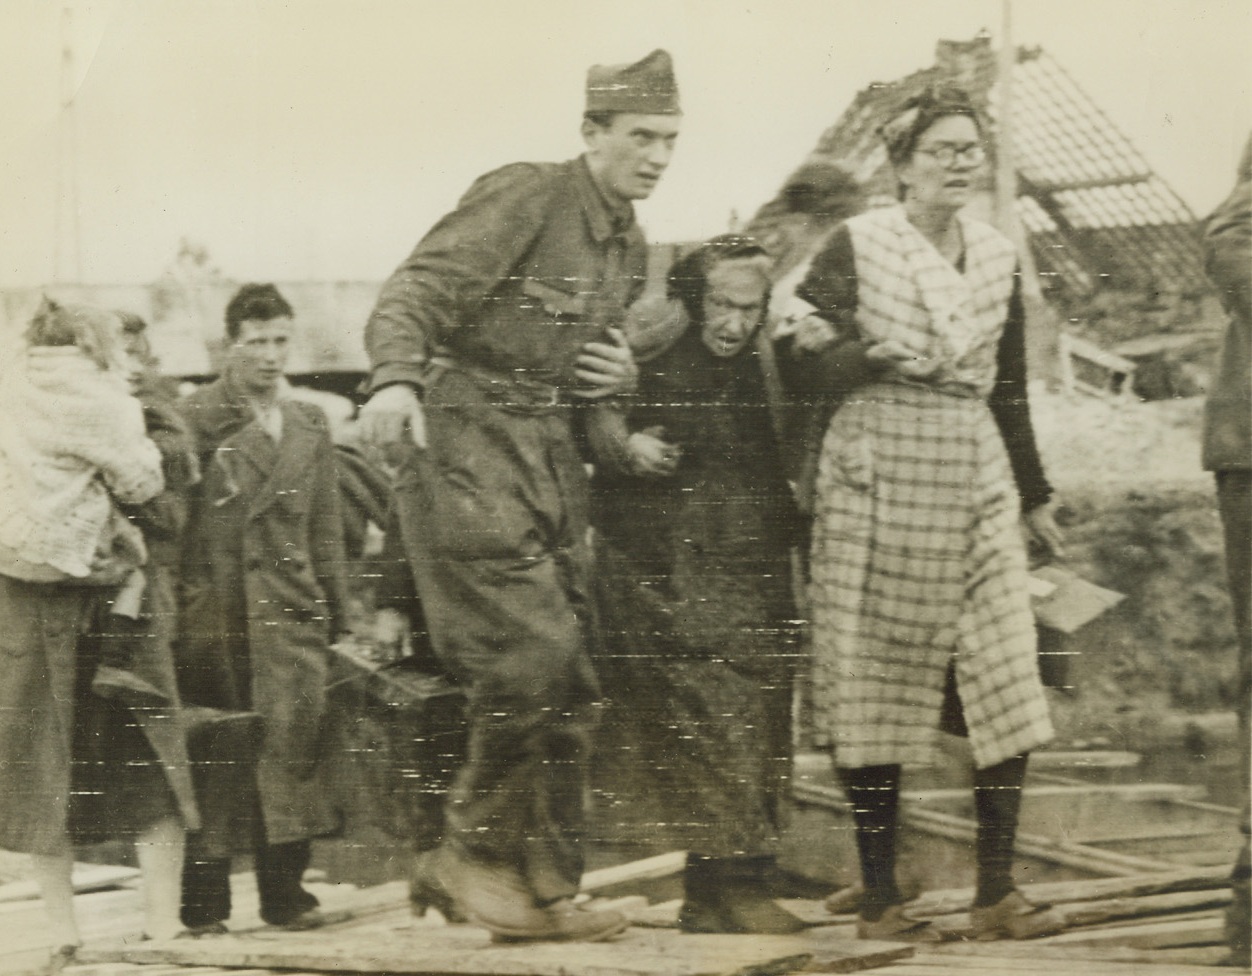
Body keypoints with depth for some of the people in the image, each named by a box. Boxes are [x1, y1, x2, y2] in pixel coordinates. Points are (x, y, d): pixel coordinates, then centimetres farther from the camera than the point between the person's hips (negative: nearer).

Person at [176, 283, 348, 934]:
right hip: (217, 615, -4)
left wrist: (334, 612, 14)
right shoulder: (197, 417, 0)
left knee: (293, 746, -3)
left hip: (291, 613, 4)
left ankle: (285, 890, 5)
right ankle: (204, 900, 5)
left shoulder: (311, 424, 15)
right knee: (213, 756, -1)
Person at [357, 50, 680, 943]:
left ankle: (544, 889, 15)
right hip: (468, 448, -8)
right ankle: (476, 849, -1)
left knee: (571, 690, 6)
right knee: (532, 653, -19)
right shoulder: (523, 198, -10)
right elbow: (417, 291, -19)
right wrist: (396, 379, -38)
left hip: (554, 464, 9)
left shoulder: (630, 246, 16)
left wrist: (622, 374, 6)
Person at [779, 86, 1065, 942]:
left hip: (976, 474, 4)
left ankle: (997, 893, 2)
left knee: (1009, 683, -4)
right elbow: (799, 358, 0)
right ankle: (879, 896, 6)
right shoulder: (859, 244, 0)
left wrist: (1036, 495, 24)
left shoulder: (998, 258, 13)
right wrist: (826, 344, -22)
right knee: (875, 680, -1)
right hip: (879, 472, -4)